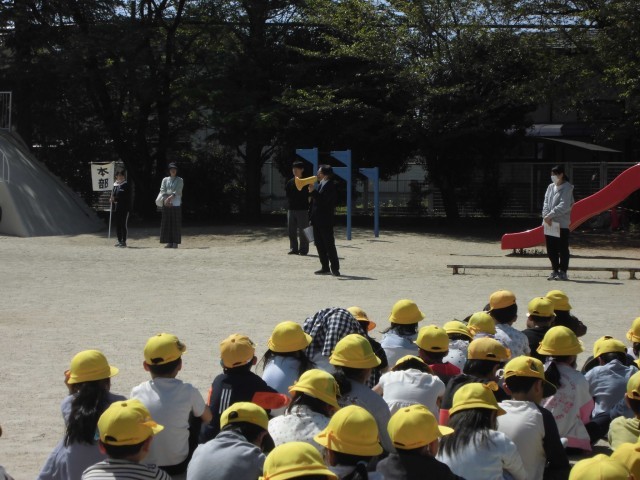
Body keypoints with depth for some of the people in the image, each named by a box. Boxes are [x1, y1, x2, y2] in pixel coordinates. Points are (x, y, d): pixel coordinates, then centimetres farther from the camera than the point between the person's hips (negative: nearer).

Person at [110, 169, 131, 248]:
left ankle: (124, 241, -1)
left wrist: (115, 199, -17)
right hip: (116, 208, 6)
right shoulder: (115, 185, 13)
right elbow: (113, 195, 22)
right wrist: (112, 199, -2)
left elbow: (126, 197, -13)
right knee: (117, 225, 8)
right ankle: (119, 240, 15)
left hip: (124, 209, -6)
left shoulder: (126, 186, -5)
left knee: (123, 224, -5)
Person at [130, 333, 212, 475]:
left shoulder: (136, 393, -10)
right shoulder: (189, 392, -15)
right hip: (178, 465, -2)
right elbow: (208, 418, 5)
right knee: (197, 418, 21)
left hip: (142, 466, 2)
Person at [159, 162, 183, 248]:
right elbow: (162, 190, 2)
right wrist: (166, 199, -13)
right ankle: (169, 242, 6)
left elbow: (178, 191, -8)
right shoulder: (165, 180, 14)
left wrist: (170, 197, -22)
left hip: (176, 204, -3)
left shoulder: (180, 180, 6)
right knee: (167, 223, 1)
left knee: (176, 223, -5)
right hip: (167, 205, 3)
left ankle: (175, 243, -4)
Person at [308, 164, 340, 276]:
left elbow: (323, 201, -24)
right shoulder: (321, 185, 17)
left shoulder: (330, 186, -12)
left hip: (325, 222, -9)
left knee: (329, 245, -6)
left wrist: (313, 191, -28)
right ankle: (325, 268, 14)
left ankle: (335, 268, -2)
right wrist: (311, 218, 15)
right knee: (320, 245, 10)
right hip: (318, 221, 9)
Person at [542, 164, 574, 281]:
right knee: (551, 249, 10)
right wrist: (546, 216, -11)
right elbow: (546, 202, 6)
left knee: (563, 248, 0)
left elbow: (563, 206, -16)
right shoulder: (551, 187, 12)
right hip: (550, 223, 6)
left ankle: (563, 272, 6)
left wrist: (550, 215, -19)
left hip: (562, 223, -6)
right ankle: (555, 270, 21)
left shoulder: (567, 188, -7)